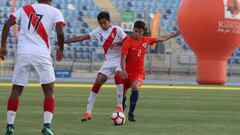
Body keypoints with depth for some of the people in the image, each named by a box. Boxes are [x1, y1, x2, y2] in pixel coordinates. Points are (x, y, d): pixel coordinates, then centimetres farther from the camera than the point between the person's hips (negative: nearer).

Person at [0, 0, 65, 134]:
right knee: (49, 92, 9)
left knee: (16, 91, 11)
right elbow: (60, 33, -7)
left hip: (23, 54, 2)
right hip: (42, 55, -2)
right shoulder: (55, 12, 6)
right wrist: (61, 49, 9)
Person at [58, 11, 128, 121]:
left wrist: (117, 43, -26)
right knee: (97, 83, -7)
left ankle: (120, 107, -19)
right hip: (108, 61, 5)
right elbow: (83, 37, 5)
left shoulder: (117, 30, -8)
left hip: (120, 59, -5)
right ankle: (88, 112, -5)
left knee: (118, 76, -32)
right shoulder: (98, 32, 4)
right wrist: (64, 41, 3)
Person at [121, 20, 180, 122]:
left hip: (139, 72, 1)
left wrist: (174, 35, 21)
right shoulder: (128, 42, -12)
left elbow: (161, 39, 17)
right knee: (123, 91, 13)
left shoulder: (146, 40, 1)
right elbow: (123, 58, -19)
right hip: (127, 72, -1)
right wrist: (123, 70, -34)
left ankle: (131, 113, -25)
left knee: (135, 87, -28)